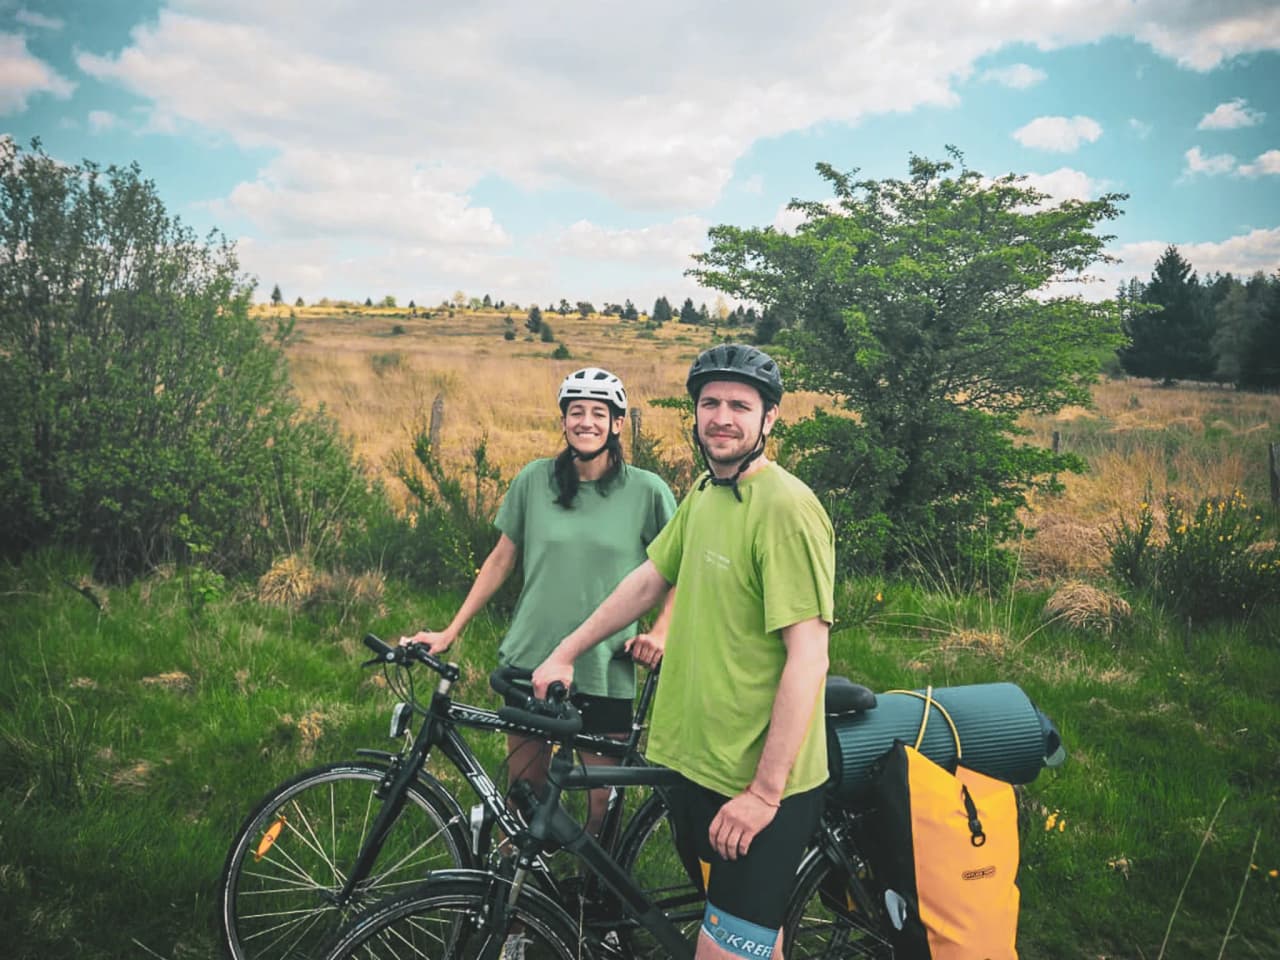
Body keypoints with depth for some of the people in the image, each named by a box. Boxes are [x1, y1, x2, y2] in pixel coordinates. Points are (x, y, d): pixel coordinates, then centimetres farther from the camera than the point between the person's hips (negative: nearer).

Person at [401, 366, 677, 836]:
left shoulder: (646, 490, -5)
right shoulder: (535, 480, 0)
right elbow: (501, 560, 7)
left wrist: (660, 631, -9)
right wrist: (449, 632, 5)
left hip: (606, 671, -1)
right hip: (531, 660, 2)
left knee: (603, 798, 4)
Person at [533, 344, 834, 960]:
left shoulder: (786, 507, -19)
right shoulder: (704, 494, 7)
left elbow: (808, 658, -22)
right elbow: (648, 580, 18)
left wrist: (763, 793, -21)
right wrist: (565, 654, 20)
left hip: (758, 783, -7)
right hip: (693, 759, 8)